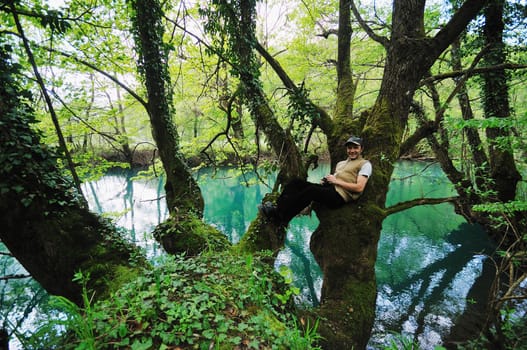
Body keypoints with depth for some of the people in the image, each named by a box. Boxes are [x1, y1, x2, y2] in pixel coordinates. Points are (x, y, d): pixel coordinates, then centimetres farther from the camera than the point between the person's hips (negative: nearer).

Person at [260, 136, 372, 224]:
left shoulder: (365, 164, 9)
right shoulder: (341, 163, 32)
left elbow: (359, 188, -5)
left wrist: (336, 181, -7)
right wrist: (326, 180, 4)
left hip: (340, 195, -8)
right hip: (328, 189, 8)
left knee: (311, 190, -35)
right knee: (296, 183, -10)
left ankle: (280, 216, -32)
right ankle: (278, 208, -25)